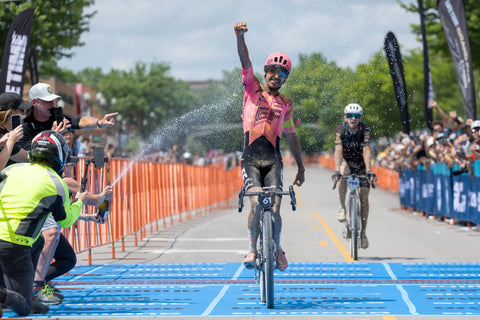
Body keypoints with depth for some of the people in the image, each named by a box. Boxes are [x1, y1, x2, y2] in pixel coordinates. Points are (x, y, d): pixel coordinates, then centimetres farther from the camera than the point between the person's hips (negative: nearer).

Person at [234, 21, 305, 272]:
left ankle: (277, 249, 15)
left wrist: (301, 168, 21)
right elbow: (245, 61, -8)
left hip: (273, 160, 2)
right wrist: (240, 36, -25)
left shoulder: (285, 104, 15)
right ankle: (253, 249, -6)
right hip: (251, 158, -2)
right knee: (256, 204, -19)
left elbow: (291, 136, 21)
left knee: (274, 208, -8)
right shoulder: (252, 88, 9)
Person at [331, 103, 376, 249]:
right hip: (345, 160, 0)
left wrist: (369, 171, -43)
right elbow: (338, 151, -32)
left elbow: (366, 151, -32)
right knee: (344, 171, -36)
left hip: (360, 164, 0)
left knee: (364, 195, -10)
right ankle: (342, 207, -23)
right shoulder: (340, 130, -22)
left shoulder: (365, 130, -23)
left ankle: (363, 233, 0)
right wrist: (336, 171, -46)